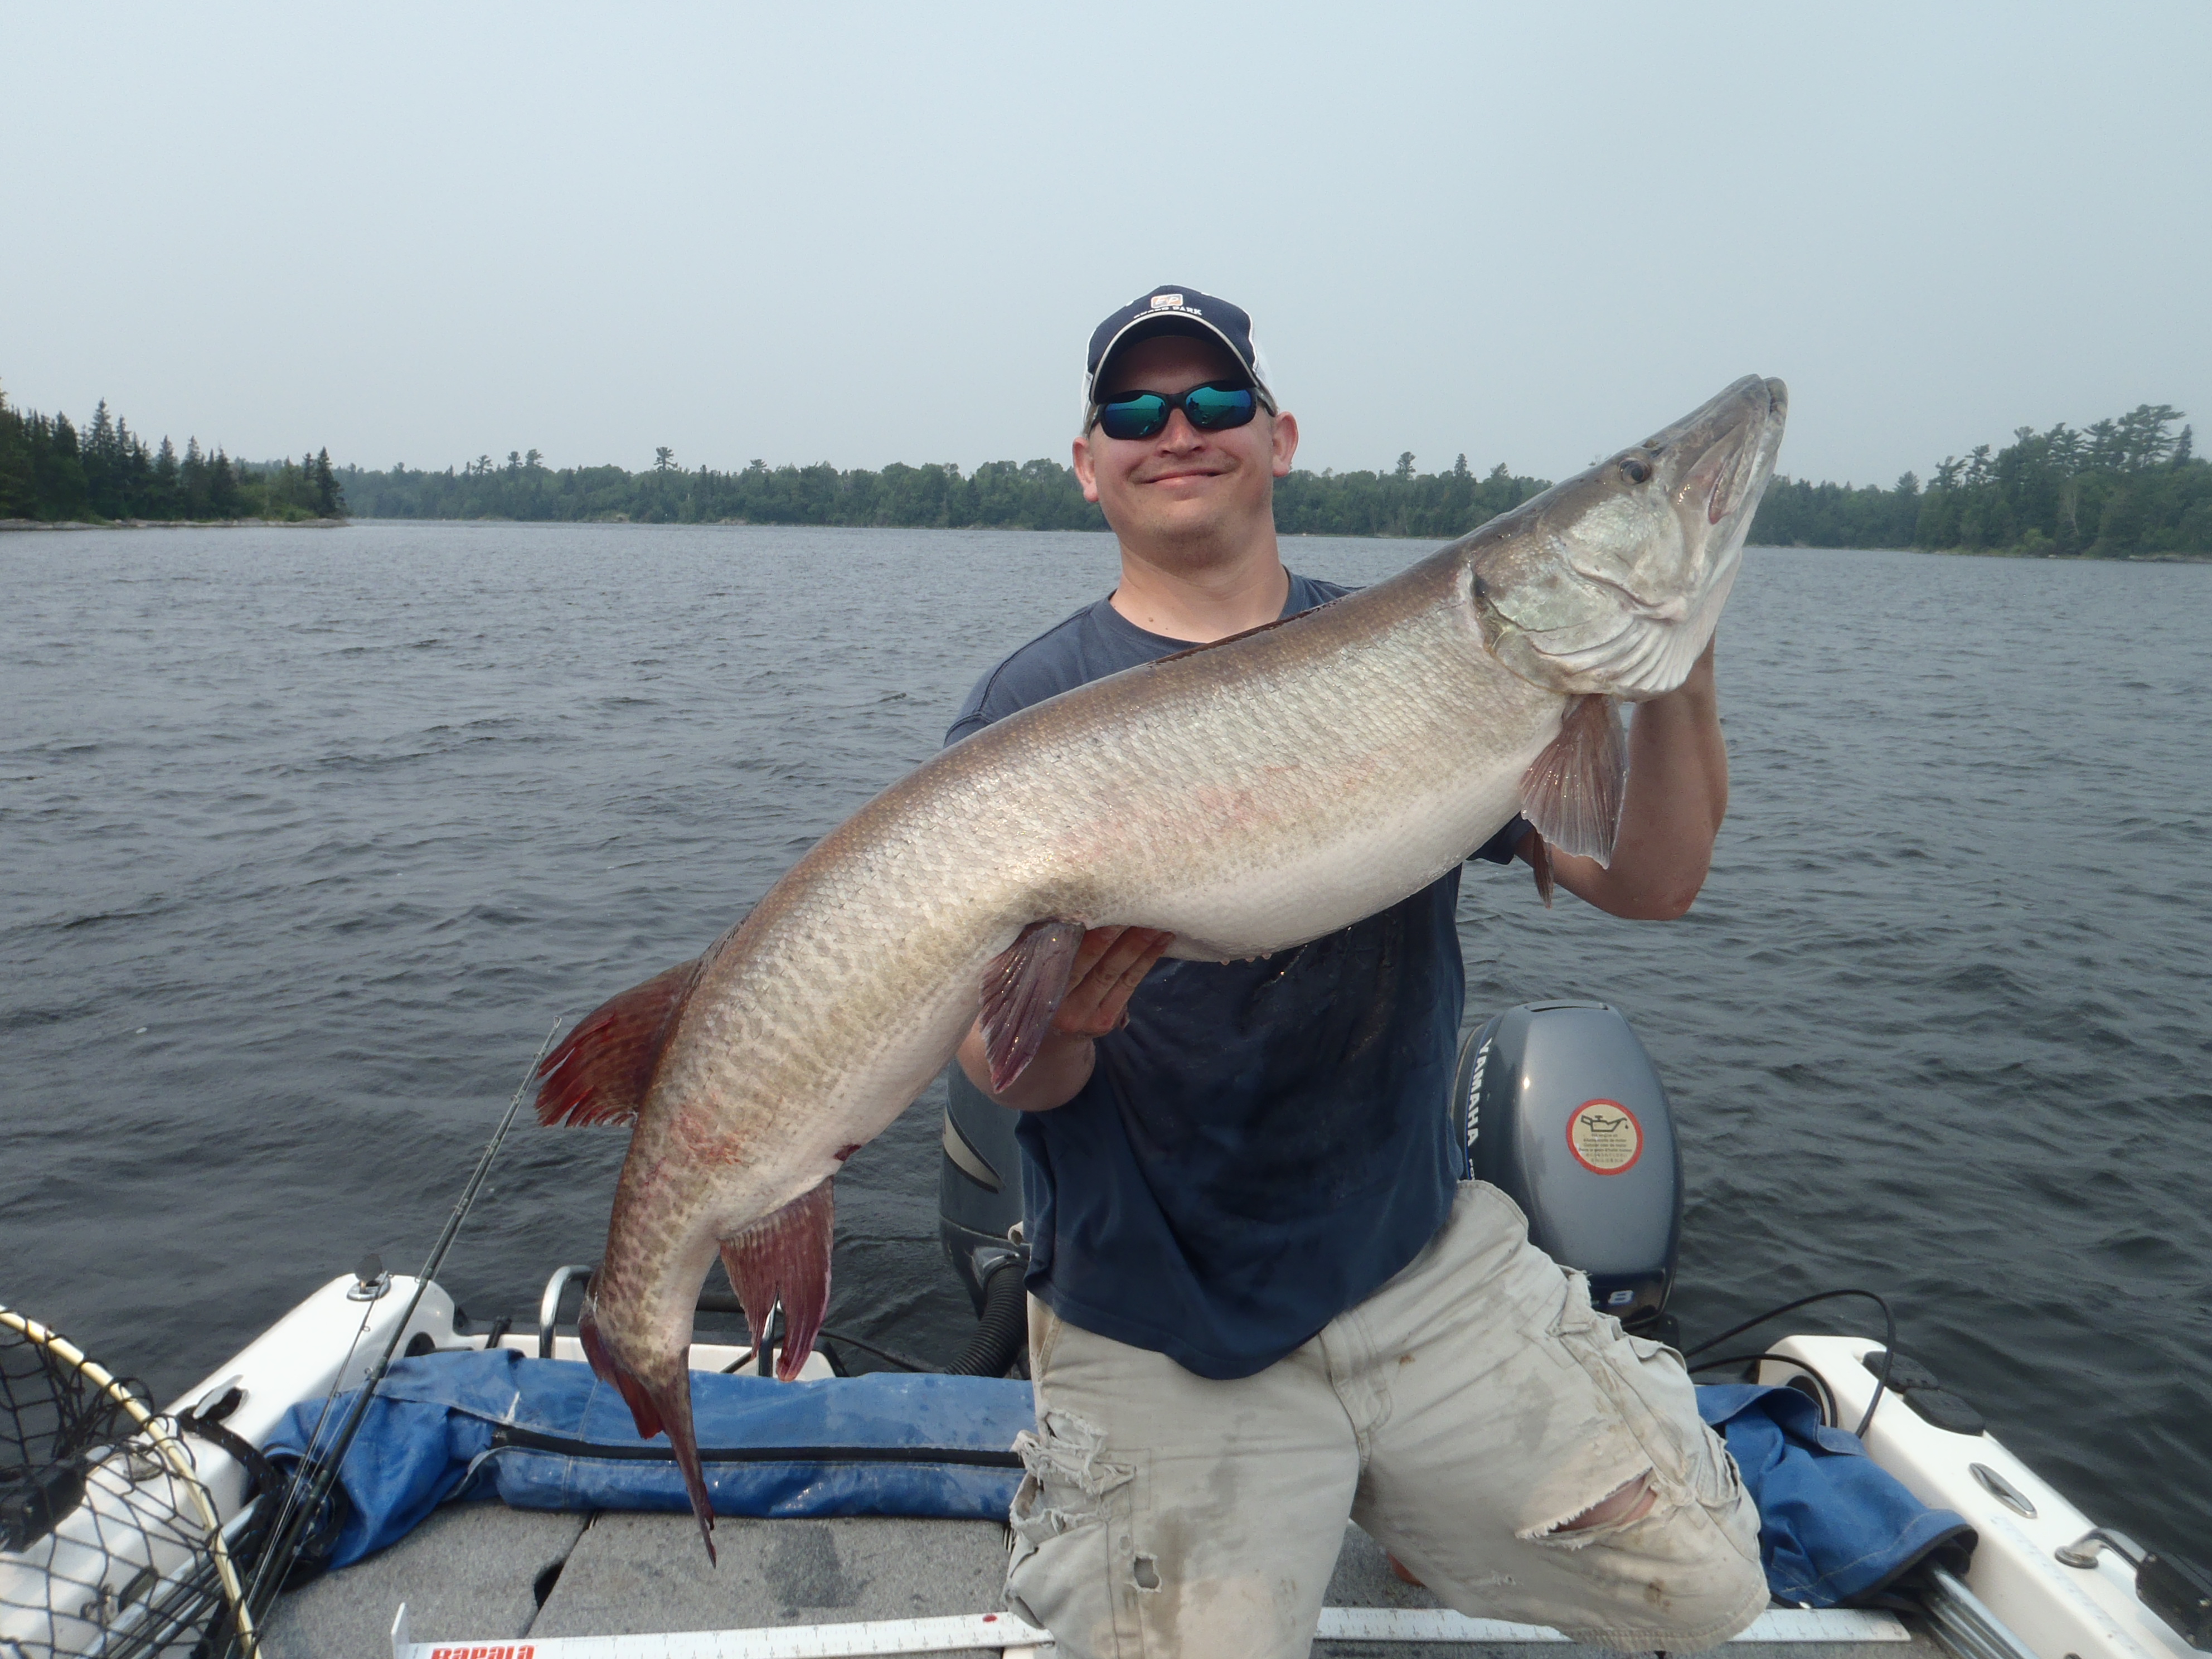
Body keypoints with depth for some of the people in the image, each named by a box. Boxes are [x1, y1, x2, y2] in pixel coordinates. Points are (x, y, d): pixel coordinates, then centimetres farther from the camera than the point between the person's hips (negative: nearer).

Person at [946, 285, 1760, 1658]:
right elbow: (1011, 1076, -9)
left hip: (1429, 1257, 3)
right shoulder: (1029, 712, -6)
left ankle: (1400, 1503, 28)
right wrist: (1051, 1025, -32)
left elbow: (1648, 880, -2)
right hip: (1161, 1329, -2)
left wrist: (1680, 673, -19)